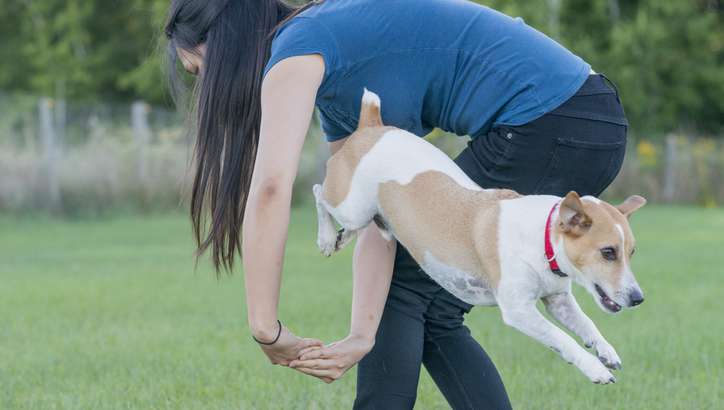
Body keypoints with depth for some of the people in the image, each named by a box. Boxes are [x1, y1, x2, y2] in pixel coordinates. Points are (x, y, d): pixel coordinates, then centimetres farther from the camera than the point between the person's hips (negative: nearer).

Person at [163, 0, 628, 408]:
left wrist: (265, 328, -17)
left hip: (546, 125, -9)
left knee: (403, 281, 5)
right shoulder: (338, 101, 20)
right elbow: (378, 222, 10)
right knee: (433, 312, 15)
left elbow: (270, 189, -21)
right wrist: (363, 335, -2)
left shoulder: (297, 49, -7)